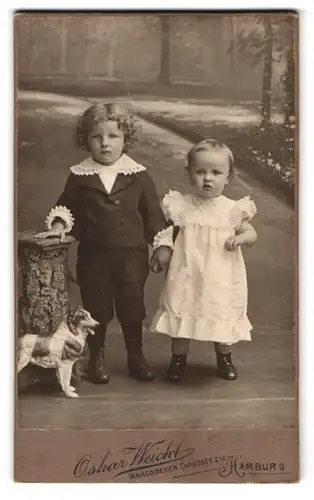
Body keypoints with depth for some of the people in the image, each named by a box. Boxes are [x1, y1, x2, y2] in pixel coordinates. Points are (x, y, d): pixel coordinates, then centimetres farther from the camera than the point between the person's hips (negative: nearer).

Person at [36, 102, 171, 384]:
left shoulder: (138, 175, -2)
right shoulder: (79, 176, -1)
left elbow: (153, 213, 2)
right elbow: (66, 207, 8)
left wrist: (161, 245, 0)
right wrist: (58, 226, -10)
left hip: (132, 255, 0)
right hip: (94, 256, 1)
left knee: (132, 307, 10)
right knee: (96, 308, 10)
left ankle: (136, 356, 29)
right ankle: (97, 358, 29)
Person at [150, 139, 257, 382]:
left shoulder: (233, 209, -5)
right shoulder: (181, 206, -4)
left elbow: (251, 234, -1)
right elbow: (170, 235, 6)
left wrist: (240, 238, -21)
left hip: (221, 279, 0)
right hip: (186, 276, 0)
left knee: (223, 315, 13)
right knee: (181, 314, 10)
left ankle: (225, 358, 37)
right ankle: (179, 358, 31)